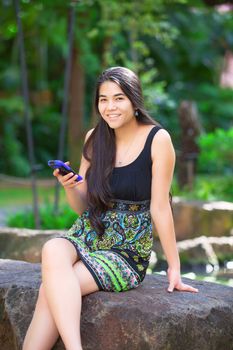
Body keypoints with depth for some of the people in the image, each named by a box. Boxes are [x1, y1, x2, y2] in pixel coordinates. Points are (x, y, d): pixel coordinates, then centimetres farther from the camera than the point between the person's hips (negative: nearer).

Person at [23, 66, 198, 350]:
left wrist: (174, 266, -6)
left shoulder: (157, 139, -8)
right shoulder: (95, 138, 6)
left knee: (51, 290, -28)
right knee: (52, 250, -32)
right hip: (85, 237, 4)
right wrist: (69, 187, -11)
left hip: (128, 254, -4)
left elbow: (159, 207, -6)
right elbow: (83, 207, 10)